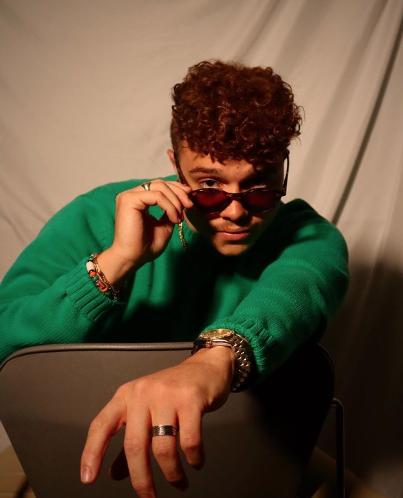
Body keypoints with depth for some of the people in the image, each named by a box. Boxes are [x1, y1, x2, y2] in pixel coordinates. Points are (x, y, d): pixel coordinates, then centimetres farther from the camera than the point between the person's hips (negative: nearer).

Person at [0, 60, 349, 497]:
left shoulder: (307, 237, -7)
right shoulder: (95, 220, -9)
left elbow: (291, 290, -30)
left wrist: (217, 358, -50)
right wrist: (116, 262, -28)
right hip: (99, 450, 0)